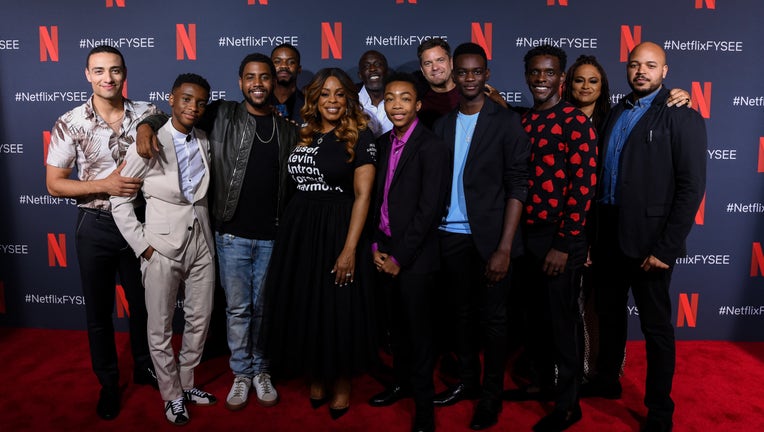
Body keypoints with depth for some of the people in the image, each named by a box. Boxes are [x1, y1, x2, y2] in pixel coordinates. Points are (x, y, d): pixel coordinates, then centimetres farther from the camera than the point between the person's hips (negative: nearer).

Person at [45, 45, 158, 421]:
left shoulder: (147, 113, -4)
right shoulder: (69, 124, -8)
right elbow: (54, 184, -6)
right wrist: (105, 185, -19)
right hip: (96, 225, -1)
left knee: (143, 303, 16)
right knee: (99, 310, 12)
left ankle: (144, 367, 40)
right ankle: (108, 383, 33)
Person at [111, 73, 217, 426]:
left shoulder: (205, 143, 6)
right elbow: (120, 201, -5)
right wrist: (143, 245, -10)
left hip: (201, 244, 4)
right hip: (163, 247, -4)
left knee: (199, 321, 14)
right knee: (161, 330, 7)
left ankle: (186, 383, 35)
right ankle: (172, 396, 27)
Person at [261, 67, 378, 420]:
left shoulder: (360, 137, -5)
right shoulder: (302, 134, 10)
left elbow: (363, 195, -11)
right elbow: (292, 183, 12)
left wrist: (350, 249, -18)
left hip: (337, 230, -5)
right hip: (297, 231, 5)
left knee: (338, 309, 3)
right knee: (302, 307, 11)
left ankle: (341, 383, 25)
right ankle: (316, 378, 31)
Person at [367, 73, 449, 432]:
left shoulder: (431, 147, -13)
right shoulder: (382, 143, 8)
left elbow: (428, 210, -16)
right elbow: (377, 197, 11)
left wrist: (400, 257, -13)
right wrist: (376, 246, 2)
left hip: (414, 255, -6)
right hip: (384, 250, 6)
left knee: (417, 328, 5)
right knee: (397, 322, 18)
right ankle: (402, 381, 37)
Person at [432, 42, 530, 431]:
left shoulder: (505, 122, -4)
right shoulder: (443, 125, 8)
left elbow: (517, 187, -8)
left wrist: (504, 247, -14)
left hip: (488, 237, -3)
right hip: (450, 235, 4)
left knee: (492, 318, 7)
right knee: (461, 313, 14)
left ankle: (491, 395, 23)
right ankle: (467, 382, 31)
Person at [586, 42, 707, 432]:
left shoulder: (681, 116, -7)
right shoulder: (616, 113, 11)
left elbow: (692, 187, -13)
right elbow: (601, 175, 9)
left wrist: (665, 249, -17)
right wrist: (593, 235, 6)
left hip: (647, 240, -6)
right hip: (608, 235, 6)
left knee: (656, 326, 7)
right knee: (608, 313, 19)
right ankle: (607, 381, 39)